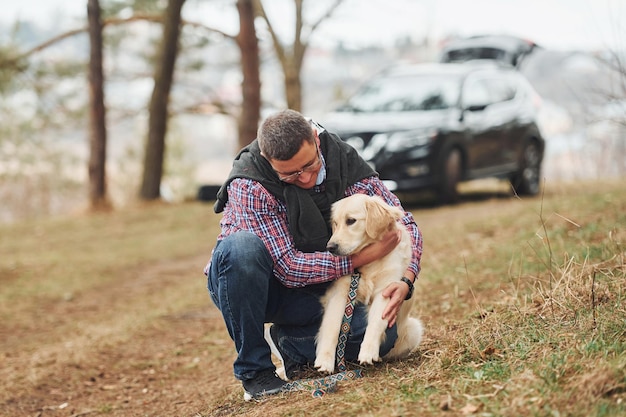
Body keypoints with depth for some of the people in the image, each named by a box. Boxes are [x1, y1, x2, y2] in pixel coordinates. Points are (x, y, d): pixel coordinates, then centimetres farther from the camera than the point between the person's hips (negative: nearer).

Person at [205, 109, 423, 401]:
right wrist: (363, 256, -30)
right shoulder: (248, 186, -28)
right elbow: (288, 268, -29)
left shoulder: (344, 161, -14)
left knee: (380, 333, -24)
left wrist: (405, 281, -24)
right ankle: (254, 370, -21)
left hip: (315, 289, 3)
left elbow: (404, 224, -6)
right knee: (241, 246, -39)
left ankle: (291, 341, 6)